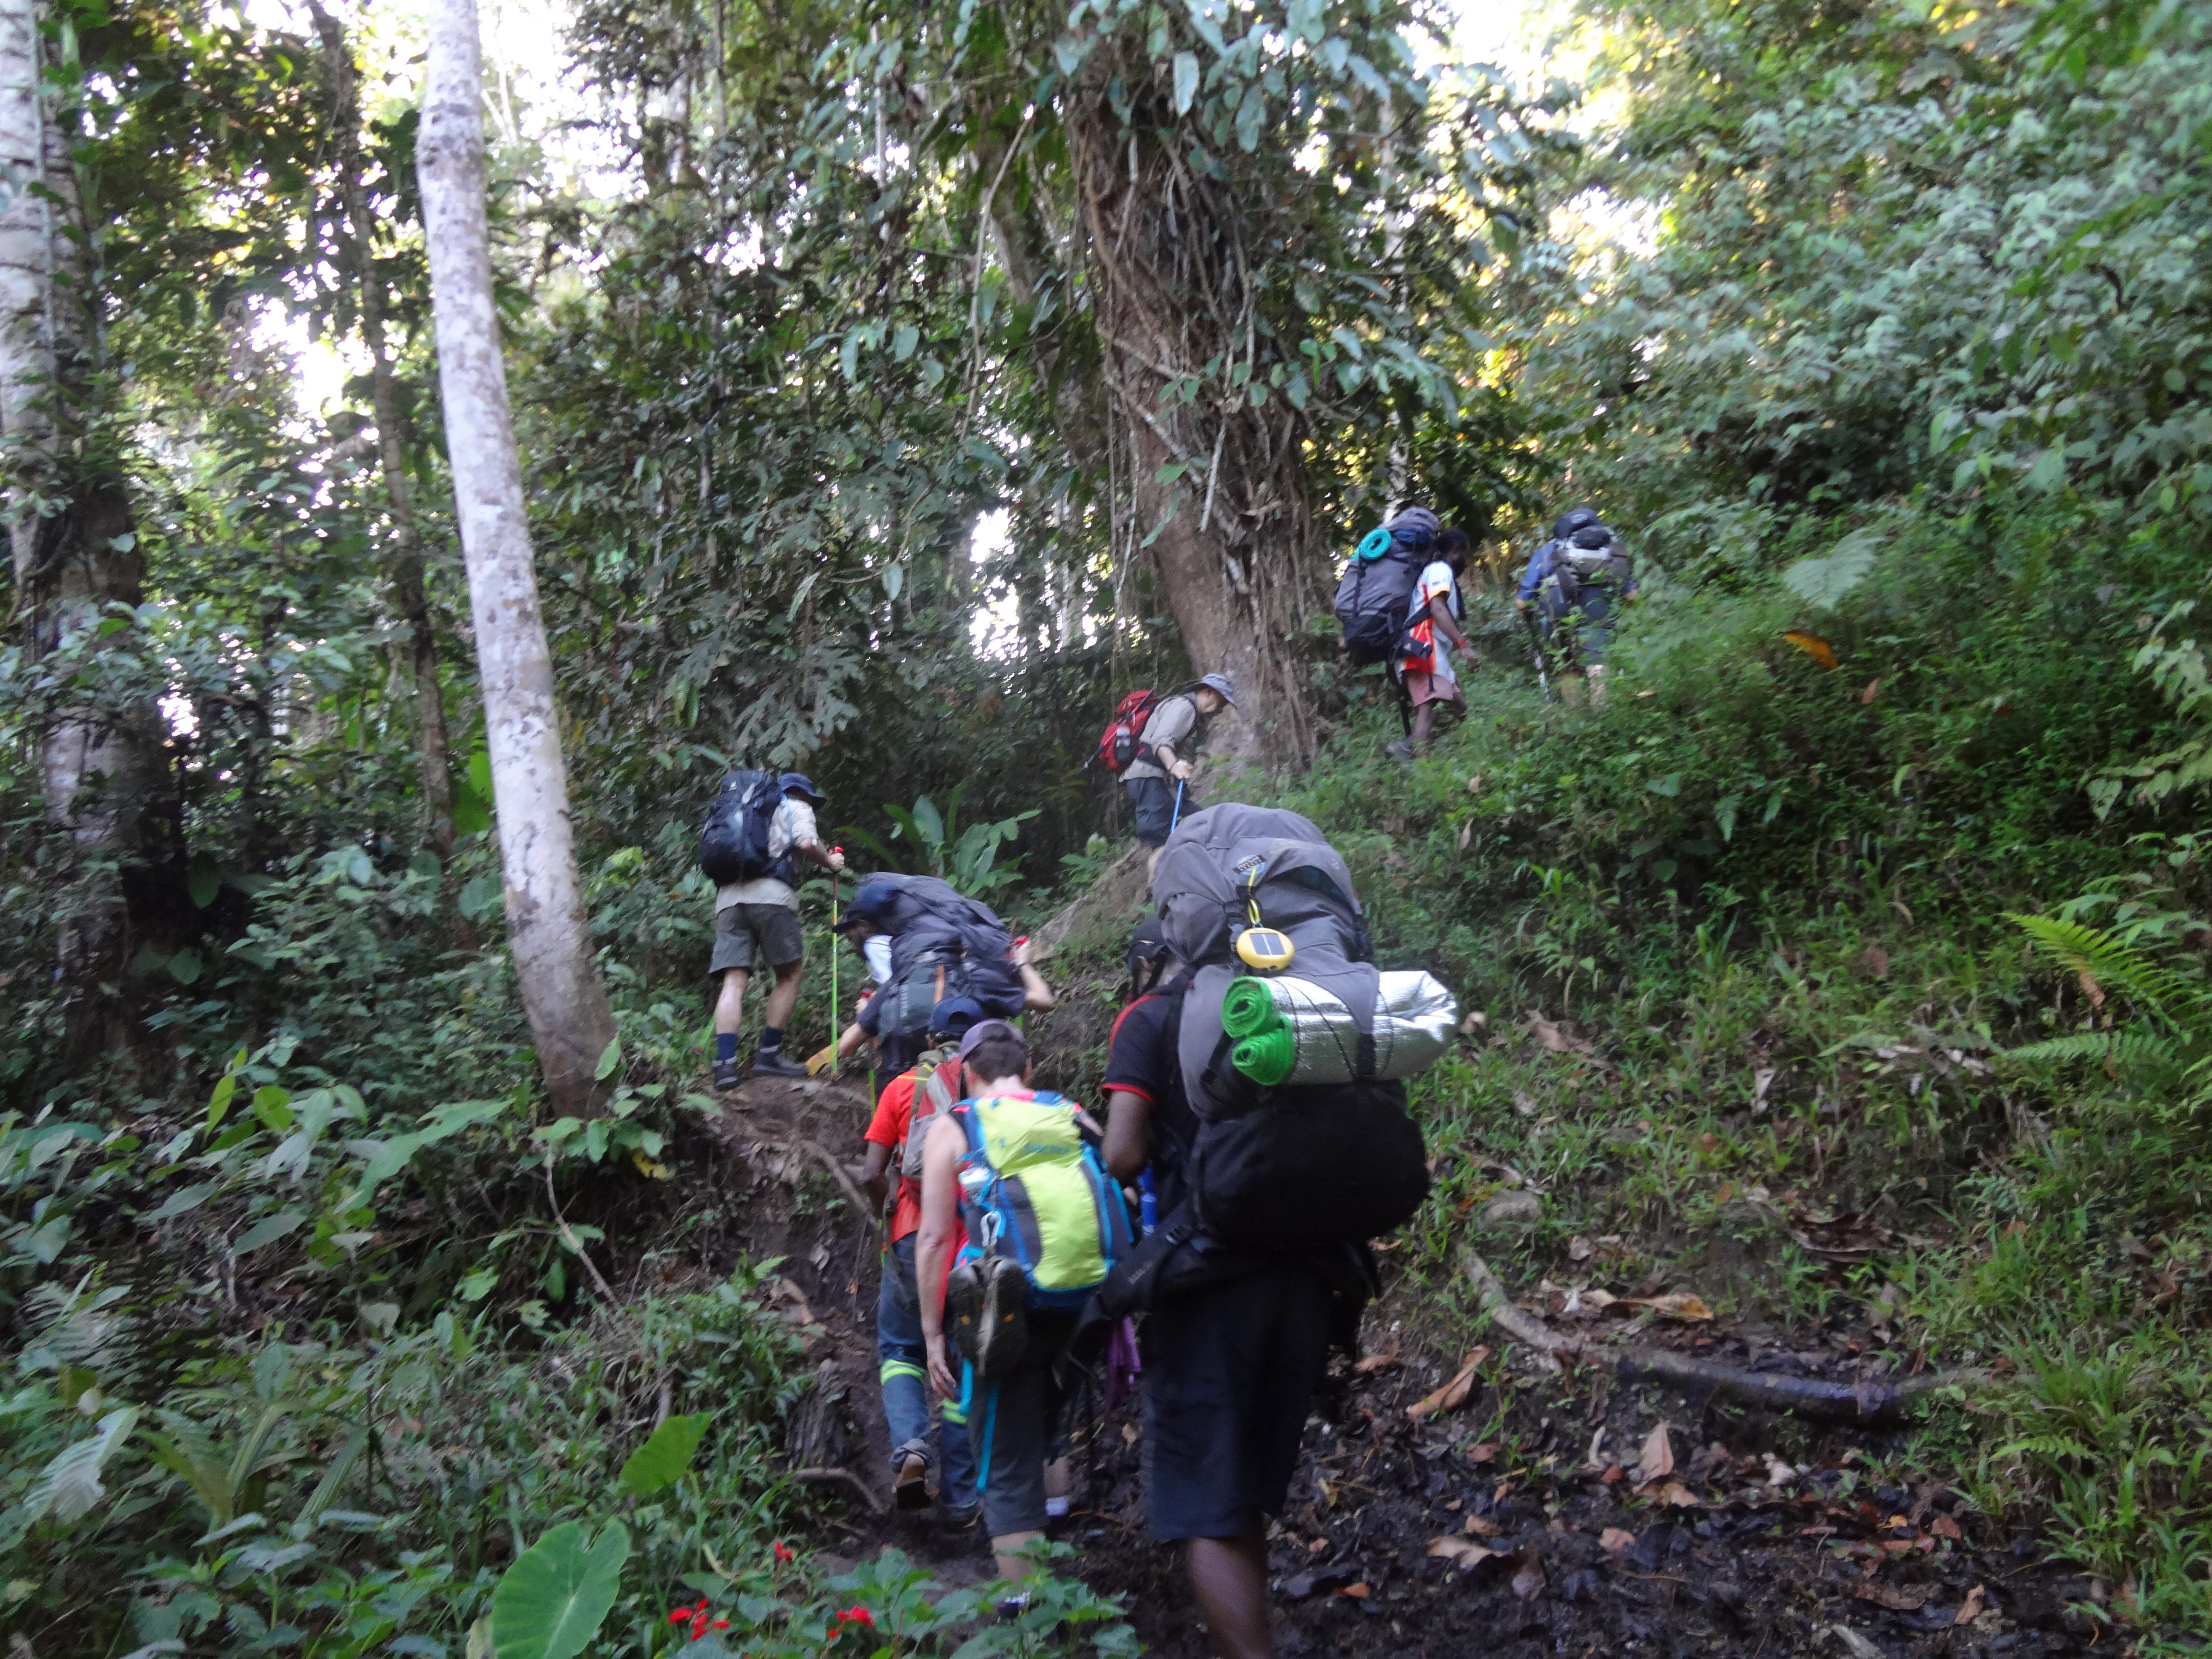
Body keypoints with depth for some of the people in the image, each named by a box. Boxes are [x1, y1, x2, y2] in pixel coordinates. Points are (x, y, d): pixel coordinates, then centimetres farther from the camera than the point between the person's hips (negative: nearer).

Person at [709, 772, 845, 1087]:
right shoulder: (797, 808, 16)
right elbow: (806, 843, -4)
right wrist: (831, 863, 12)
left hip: (728, 896, 6)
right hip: (770, 894, -6)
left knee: (733, 982, -3)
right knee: (790, 975, 7)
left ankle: (725, 1063, -16)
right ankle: (769, 1054, 2)